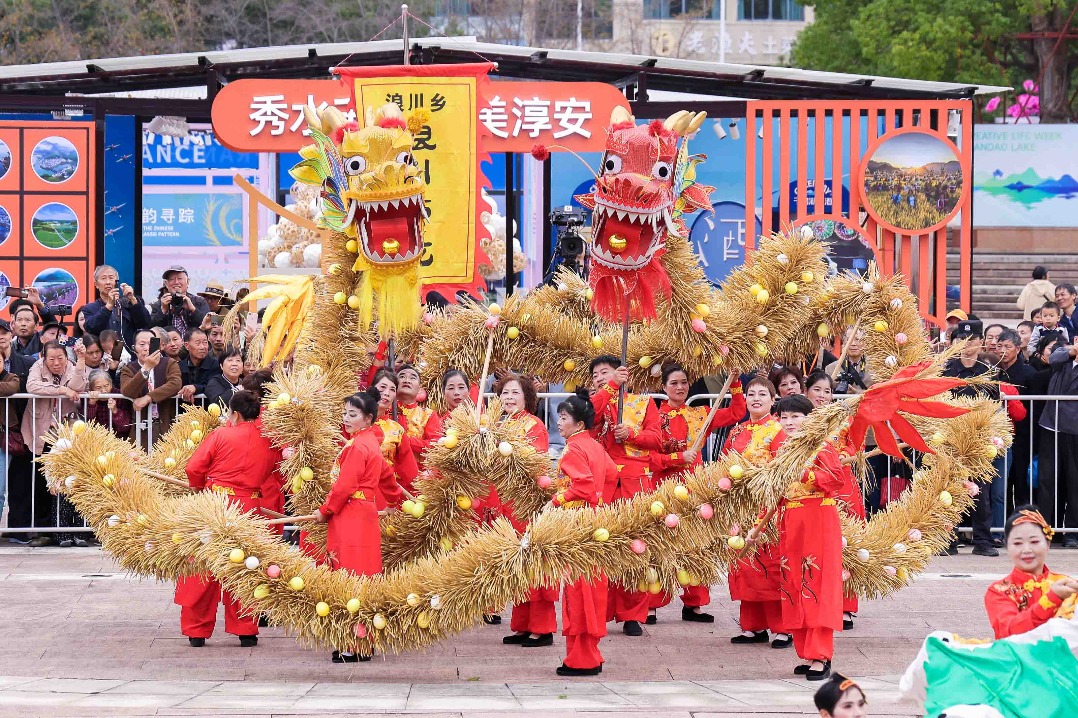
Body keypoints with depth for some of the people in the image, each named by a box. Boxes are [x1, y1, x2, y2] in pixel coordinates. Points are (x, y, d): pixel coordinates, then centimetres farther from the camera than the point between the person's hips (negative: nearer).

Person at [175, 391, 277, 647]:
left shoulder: (220, 435, -5)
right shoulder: (268, 443, 3)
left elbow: (194, 468, -6)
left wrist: (199, 488, 12)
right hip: (249, 508, 2)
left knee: (203, 568, 7)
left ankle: (197, 631, 11)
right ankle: (246, 631, 13)